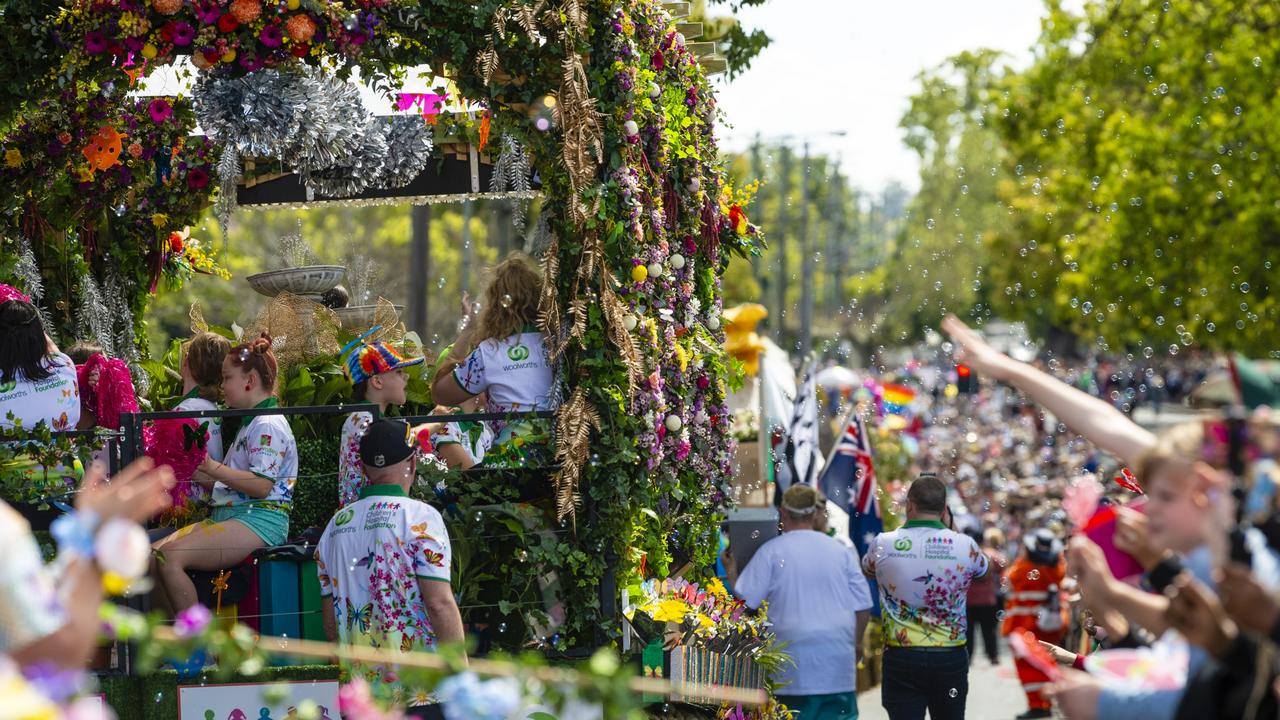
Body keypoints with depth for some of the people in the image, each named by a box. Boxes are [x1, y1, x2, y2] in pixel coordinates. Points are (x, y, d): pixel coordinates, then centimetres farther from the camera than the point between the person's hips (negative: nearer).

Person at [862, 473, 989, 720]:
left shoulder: (883, 544, -5)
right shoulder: (964, 545, -4)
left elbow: (867, 569, 18)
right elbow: (982, 568, 19)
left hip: (901, 659, -1)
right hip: (950, 657, 1)